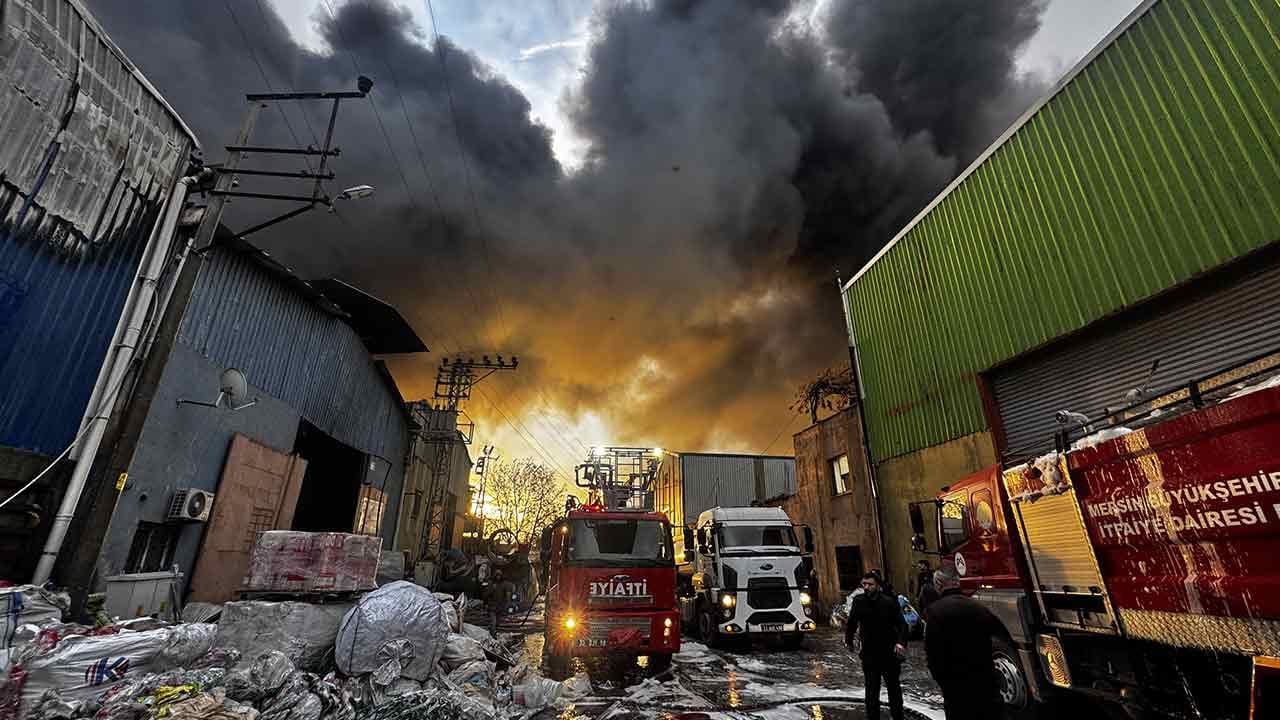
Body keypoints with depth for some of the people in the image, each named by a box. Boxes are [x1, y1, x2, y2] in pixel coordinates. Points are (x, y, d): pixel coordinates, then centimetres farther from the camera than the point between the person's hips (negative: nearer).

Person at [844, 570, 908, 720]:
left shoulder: (889, 602, -15)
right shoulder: (858, 601, -8)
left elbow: (902, 624, -15)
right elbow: (851, 622, 6)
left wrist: (901, 642, -31)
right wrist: (849, 640, 14)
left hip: (890, 653, -1)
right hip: (869, 654, 1)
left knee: (894, 688, 18)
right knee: (871, 691, 6)